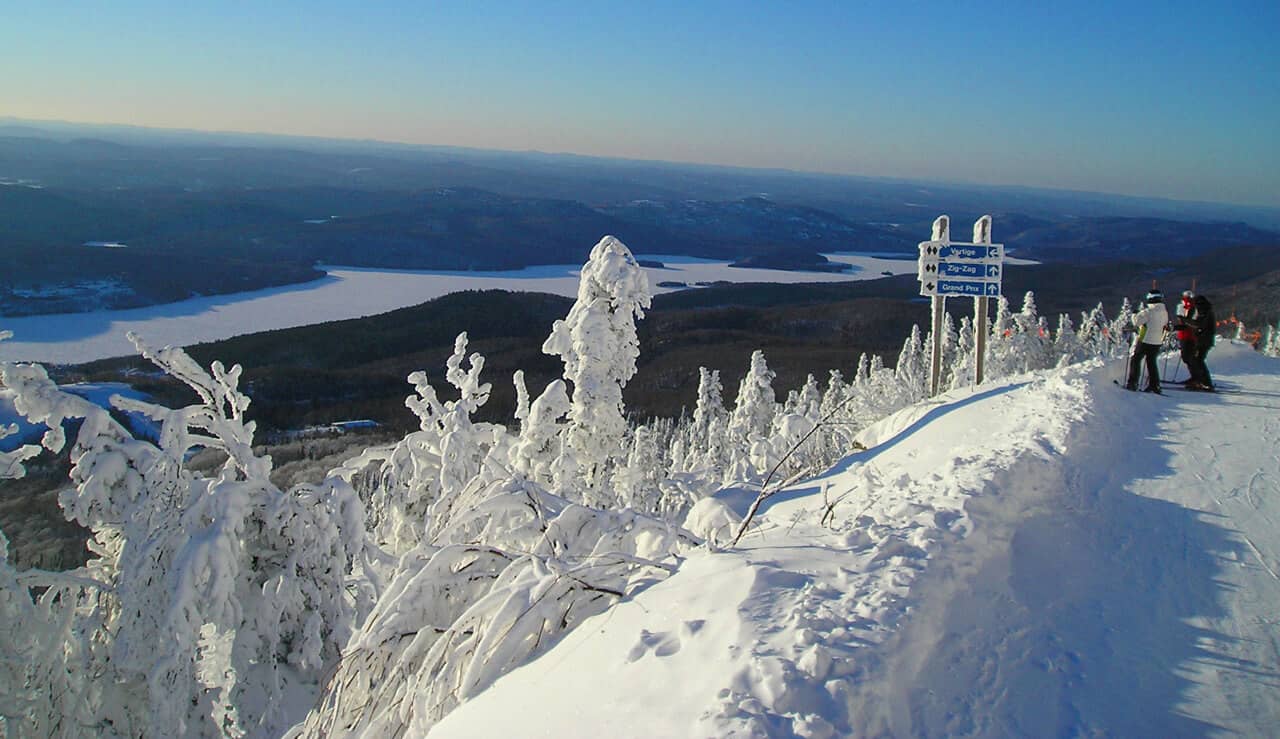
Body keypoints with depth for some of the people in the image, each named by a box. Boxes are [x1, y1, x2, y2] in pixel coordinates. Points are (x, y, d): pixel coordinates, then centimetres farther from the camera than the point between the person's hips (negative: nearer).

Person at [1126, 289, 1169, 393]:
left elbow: (1136, 321, -19)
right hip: (1157, 342, 6)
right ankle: (1154, 385, 15)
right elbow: (1165, 325, 14)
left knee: (1135, 360, 5)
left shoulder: (1149, 311, -18)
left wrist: (1135, 314, -1)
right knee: (1151, 362, 17)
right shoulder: (1165, 312, 4)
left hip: (1145, 341, -6)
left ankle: (1132, 383, 1)